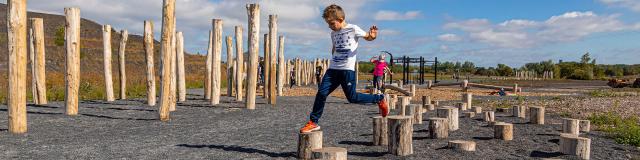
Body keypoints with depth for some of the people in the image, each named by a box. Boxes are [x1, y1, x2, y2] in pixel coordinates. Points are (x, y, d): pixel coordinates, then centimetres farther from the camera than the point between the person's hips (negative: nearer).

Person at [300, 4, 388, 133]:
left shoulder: (353, 29, -3)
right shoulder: (333, 33, 15)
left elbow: (368, 37, 6)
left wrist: (373, 36, -16)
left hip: (348, 69, -6)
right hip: (333, 69, 6)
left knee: (352, 97, -6)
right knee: (321, 93, -5)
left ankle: (379, 99, 15)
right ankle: (313, 122, 3)